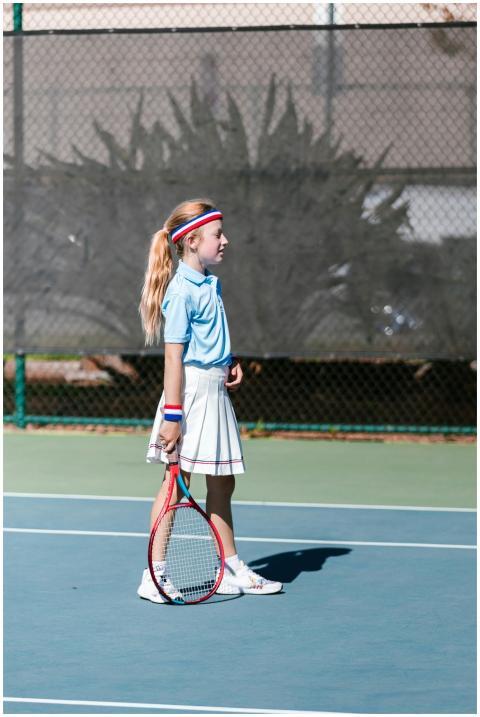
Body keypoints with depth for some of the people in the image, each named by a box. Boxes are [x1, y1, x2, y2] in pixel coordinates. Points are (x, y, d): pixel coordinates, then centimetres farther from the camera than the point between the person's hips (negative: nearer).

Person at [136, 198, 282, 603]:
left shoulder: (211, 285, 12)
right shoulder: (181, 291, -15)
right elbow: (174, 356, -19)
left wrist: (231, 361, 10)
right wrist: (172, 414, -22)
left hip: (216, 391, 9)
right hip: (192, 387, -9)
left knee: (222, 483, 14)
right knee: (176, 482, -5)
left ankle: (232, 570, 23)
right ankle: (154, 576, -1)